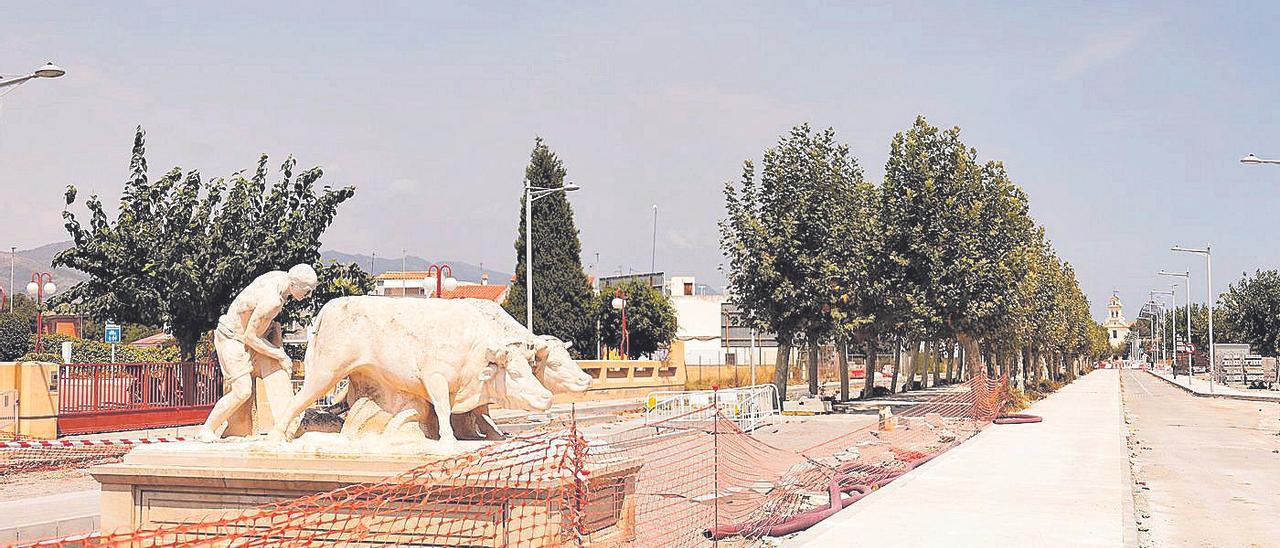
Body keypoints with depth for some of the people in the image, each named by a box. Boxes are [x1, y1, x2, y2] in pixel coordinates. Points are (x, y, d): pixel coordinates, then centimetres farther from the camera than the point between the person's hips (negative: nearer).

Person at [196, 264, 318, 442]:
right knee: (243, 391, -14)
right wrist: (281, 356, -17)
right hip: (232, 339, -9)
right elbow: (250, 337, -26)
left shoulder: (281, 276, -8)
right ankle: (206, 430, 1)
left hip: (248, 335, 9)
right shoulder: (272, 300, -34)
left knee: (276, 370, -5)